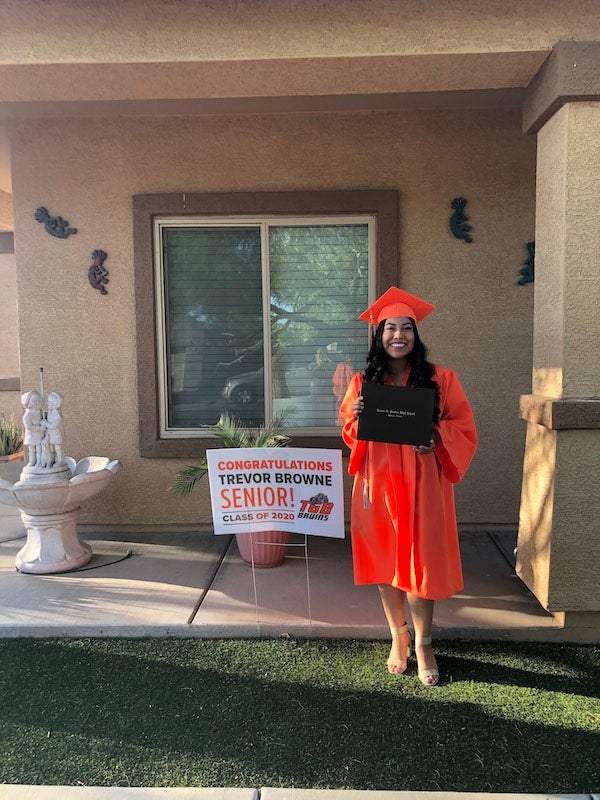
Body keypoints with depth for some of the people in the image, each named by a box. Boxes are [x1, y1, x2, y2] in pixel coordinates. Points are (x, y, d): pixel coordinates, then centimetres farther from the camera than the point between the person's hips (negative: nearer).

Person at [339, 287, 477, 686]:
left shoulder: (440, 378, -2)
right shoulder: (363, 382, 4)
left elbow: (464, 429, 1)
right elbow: (350, 433, 11)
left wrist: (437, 438, -19)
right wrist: (356, 415, -11)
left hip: (422, 484, -2)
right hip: (378, 482, 2)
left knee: (420, 561, 3)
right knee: (385, 561, 11)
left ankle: (423, 644, 23)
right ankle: (399, 636, 30)